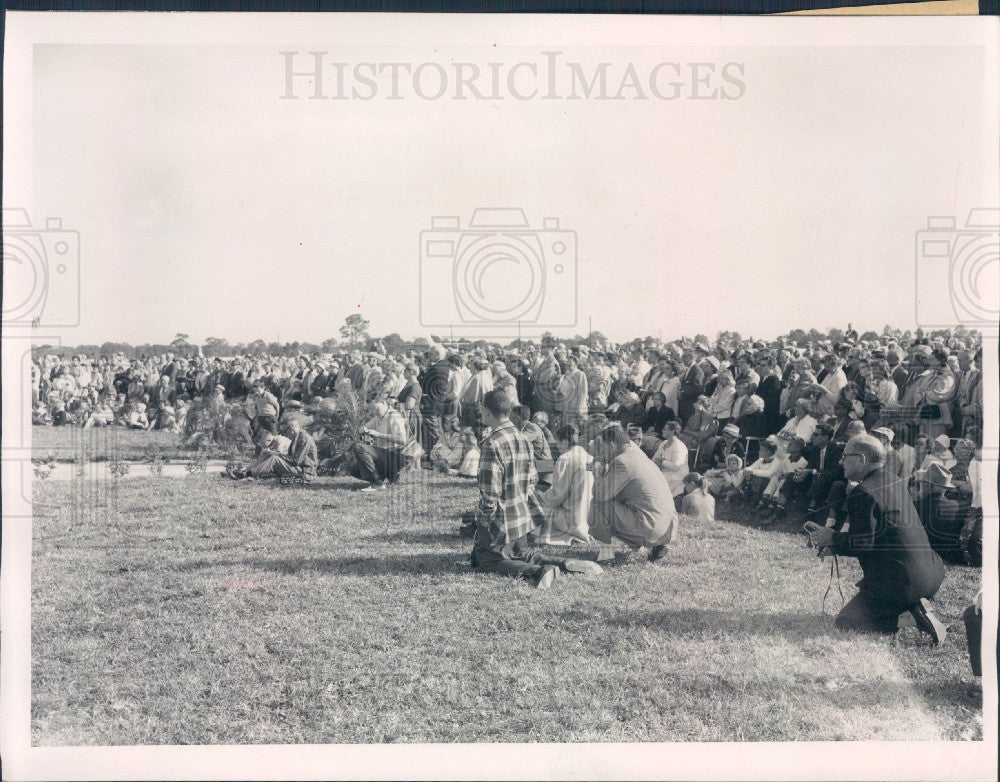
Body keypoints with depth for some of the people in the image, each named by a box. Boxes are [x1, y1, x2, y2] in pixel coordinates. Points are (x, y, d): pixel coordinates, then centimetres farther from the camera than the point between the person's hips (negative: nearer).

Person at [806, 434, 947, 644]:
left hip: (898, 580, -9)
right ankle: (916, 606, 8)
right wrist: (834, 544, 21)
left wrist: (832, 538, 0)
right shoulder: (893, 485, 15)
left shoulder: (862, 494, -14)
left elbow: (863, 543, -18)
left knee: (842, 624, 5)